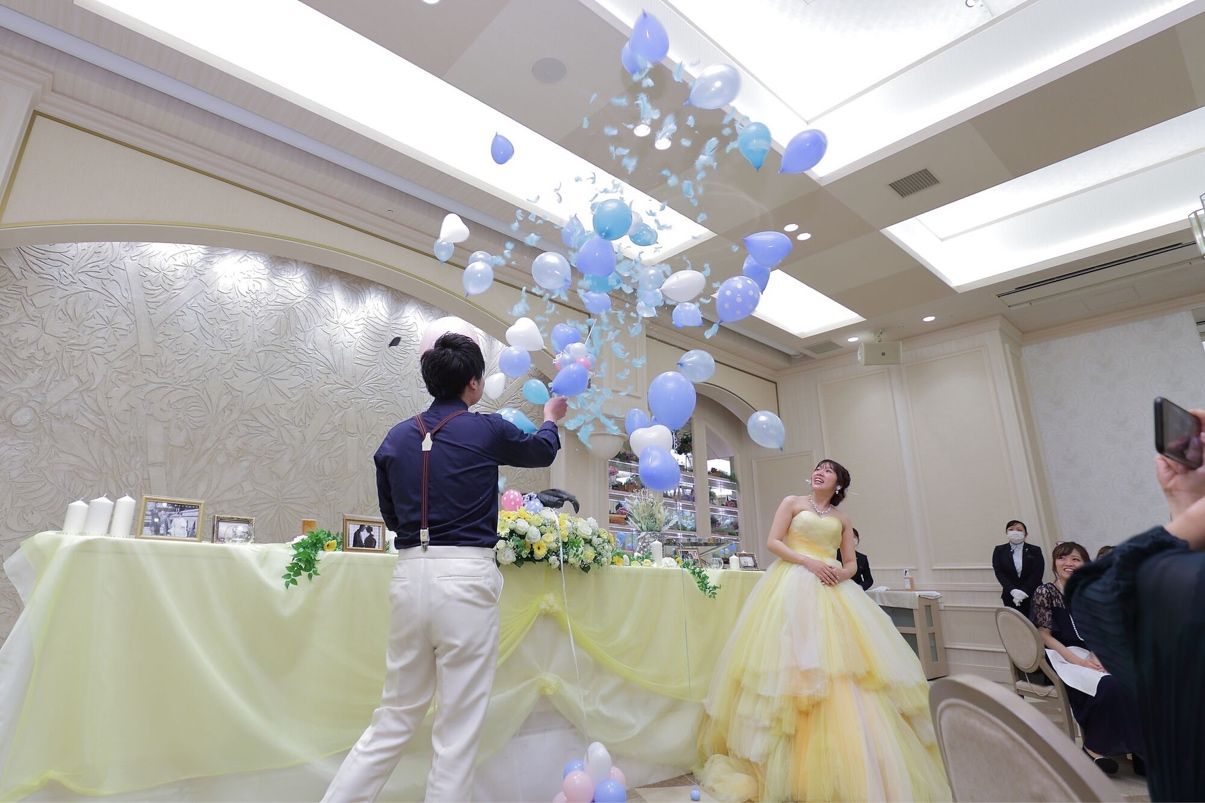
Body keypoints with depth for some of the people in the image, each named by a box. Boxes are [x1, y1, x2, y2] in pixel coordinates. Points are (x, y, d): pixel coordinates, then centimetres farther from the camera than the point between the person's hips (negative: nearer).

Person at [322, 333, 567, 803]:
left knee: (395, 717, 19)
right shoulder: (486, 430, -3)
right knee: (458, 728, 7)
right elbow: (541, 451, 18)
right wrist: (551, 419, 38)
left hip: (409, 575, 5)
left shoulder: (397, 438, 8)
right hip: (465, 577, -5)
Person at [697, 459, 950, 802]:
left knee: (840, 658, -4)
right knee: (794, 655, -9)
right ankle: (791, 765, 0)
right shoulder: (793, 503, 7)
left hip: (831, 591, 4)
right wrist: (809, 562, -13)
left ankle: (842, 765, 8)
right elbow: (773, 542, -2)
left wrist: (842, 573, -9)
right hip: (793, 586, -3)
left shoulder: (842, 519, 16)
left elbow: (852, 563, 14)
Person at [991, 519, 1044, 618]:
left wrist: (1024, 591, -15)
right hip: (1010, 597, 0)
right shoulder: (999, 550, 5)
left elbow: (1038, 573, -6)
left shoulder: (1035, 550, 4)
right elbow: (999, 572, -3)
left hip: (1032, 595, 0)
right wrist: (1013, 591, -17)